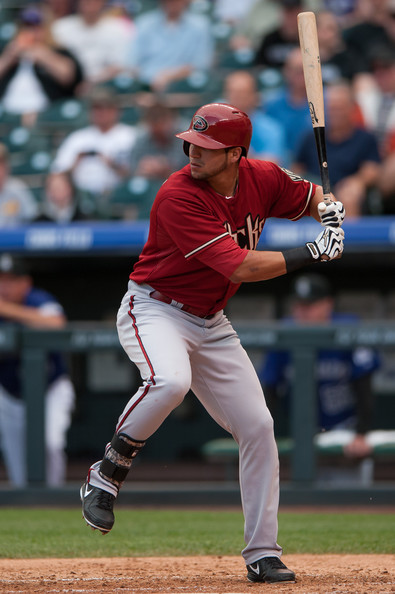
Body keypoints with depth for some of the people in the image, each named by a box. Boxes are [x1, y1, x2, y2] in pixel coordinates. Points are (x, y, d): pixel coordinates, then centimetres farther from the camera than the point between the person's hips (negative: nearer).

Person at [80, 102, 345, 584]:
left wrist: (329, 209, -10)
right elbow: (240, 267, -30)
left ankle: (263, 554, 11)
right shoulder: (178, 197, -26)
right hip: (153, 309, -7)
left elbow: (311, 197, 15)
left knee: (257, 427, 1)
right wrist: (312, 254, -24)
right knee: (170, 381, -39)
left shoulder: (264, 179, -6)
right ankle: (107, 475, -17)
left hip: (210, 324, 7)